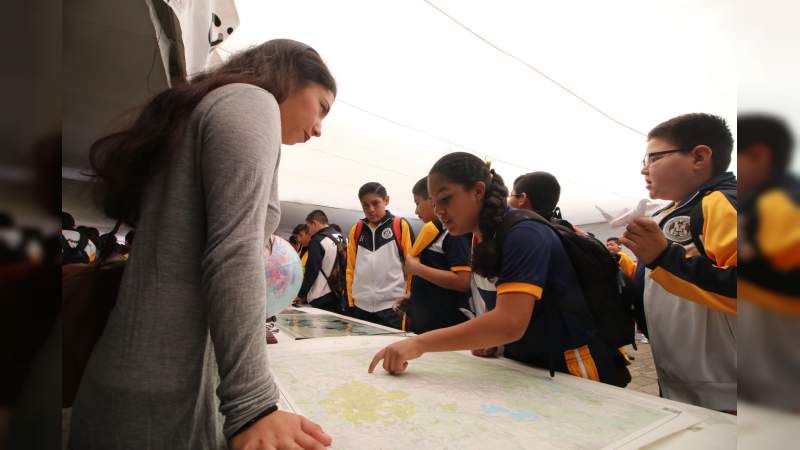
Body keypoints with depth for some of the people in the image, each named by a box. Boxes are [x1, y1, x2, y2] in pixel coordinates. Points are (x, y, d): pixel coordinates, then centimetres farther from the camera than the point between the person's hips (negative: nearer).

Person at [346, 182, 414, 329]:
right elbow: (351, 267, 12)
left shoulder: (401, 226, 0)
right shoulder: (356, 230, 10)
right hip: (360, 307, 4)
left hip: (392, 306, -3)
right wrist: (350, 300, 8)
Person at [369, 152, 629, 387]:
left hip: (574, 371, -7)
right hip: (529, 368, 7)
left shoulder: (523, 234, -24)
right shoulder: (480, 240, 1)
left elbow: (510, 323, -36)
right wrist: (484, 340, -9)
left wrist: (420, 344, -37)